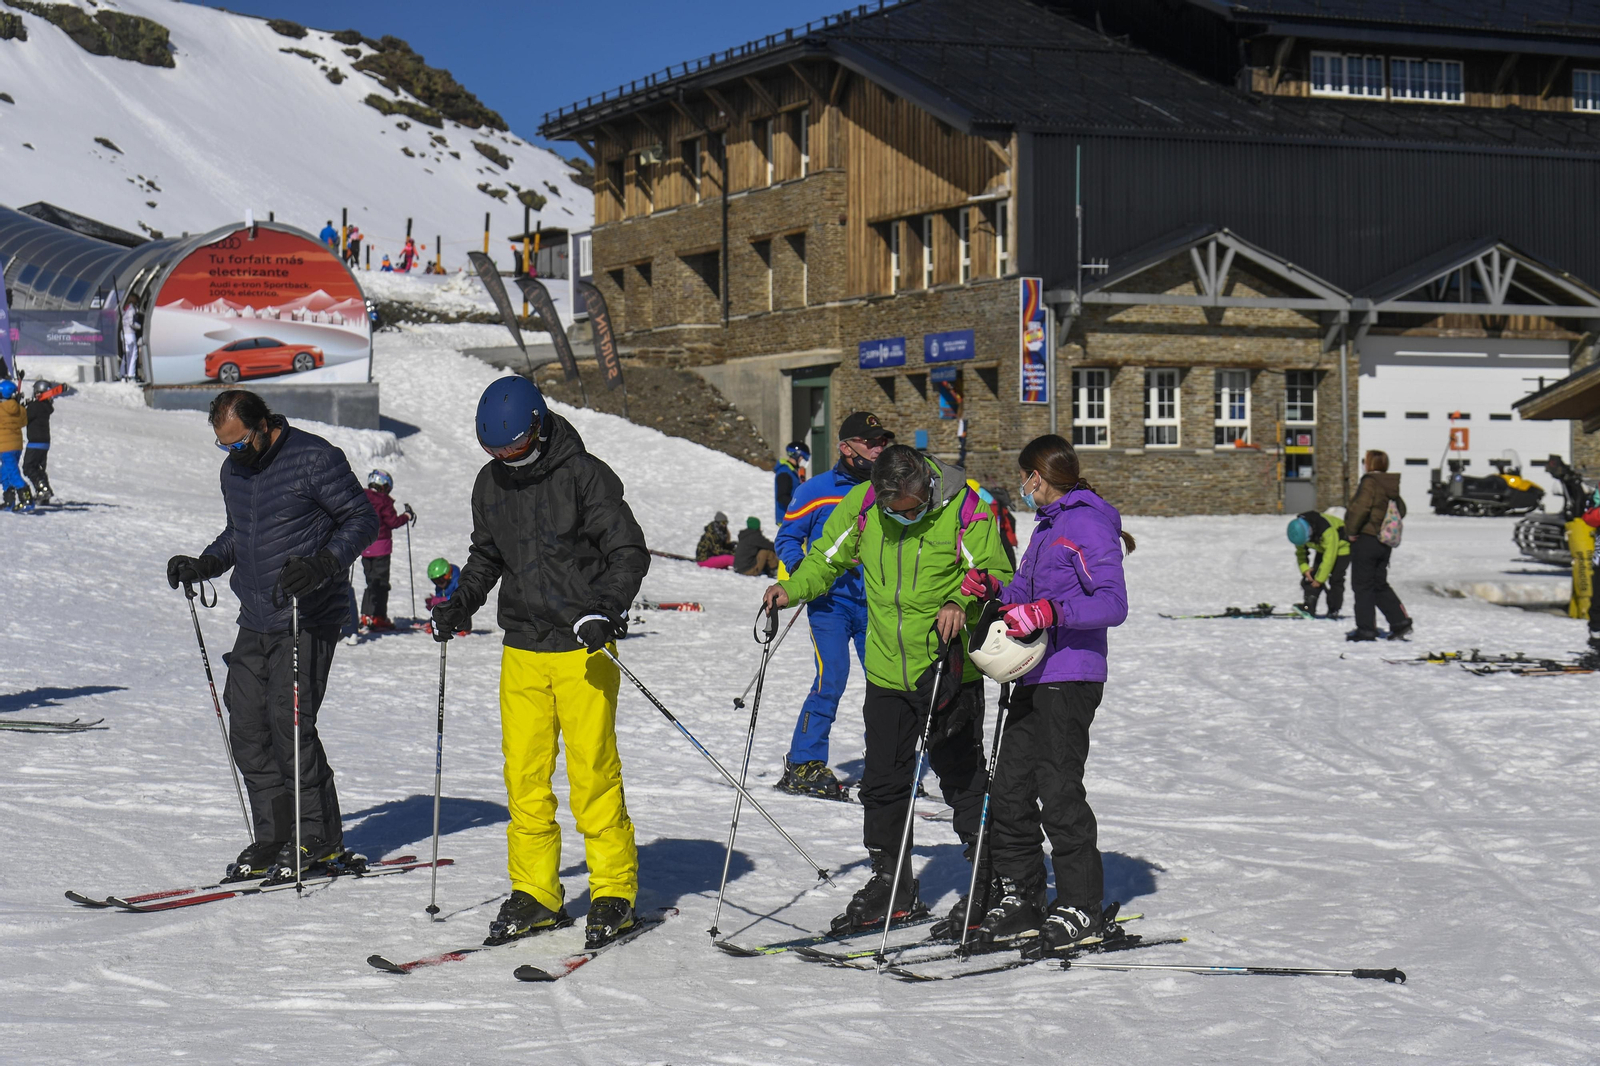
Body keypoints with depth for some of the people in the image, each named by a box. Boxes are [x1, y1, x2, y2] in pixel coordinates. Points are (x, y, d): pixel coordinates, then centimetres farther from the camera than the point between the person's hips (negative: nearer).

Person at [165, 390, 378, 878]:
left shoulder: (315, 458, -10)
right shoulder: (234, 470, 13)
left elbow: (362, 519, -8)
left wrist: (322, 566, -22)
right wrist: (204, 564, 8)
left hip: (308, 618, -8)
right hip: (255, 621, 8)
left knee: (289, 722, -12)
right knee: (247, 727, 3)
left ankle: (320, 840, 0)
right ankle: (275, 835, 12)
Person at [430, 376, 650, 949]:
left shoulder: (584, 475, -9)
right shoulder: (491, 484, 9)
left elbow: (630, 552, -8)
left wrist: (605, 611, -22)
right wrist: (461, 602, 8)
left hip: (583, 648, -5)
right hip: (522, 650, 5)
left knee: (593, 771, -6)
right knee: (524, 773, 3)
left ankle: (614, 892, 5)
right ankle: (535, 893, 13)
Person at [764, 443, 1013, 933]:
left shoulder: (965, 509, -15)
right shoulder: (861, 506, -4)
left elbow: (996, 576, -10)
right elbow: (827, 558, 11)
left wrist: (961, 604, -28)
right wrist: (792, 588, -5)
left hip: (949, 672, -4)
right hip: (887, 671, 4)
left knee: (962, 777, 5)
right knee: (883, 781, 9)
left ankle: (992, 881, 18)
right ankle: (890, 883, 22)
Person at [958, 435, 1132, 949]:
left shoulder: (1087, 524, -9)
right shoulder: (1048, 526, 21)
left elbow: (1113, 604, -18)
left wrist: (1049, 612, -27)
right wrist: (991, 589, 5)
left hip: (1071, 679, -9)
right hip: (1034, 677, 9)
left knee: (1058, 790, -8)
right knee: (1009, 788, 7)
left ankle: (1080, 907, 0)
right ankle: (1019, 898, 16)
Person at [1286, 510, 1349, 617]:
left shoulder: (1328, 531, -41)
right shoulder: (1299, 530, -20)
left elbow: (1329, 557, -35)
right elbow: (1300, 552, -5)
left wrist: (1319, 579, -29)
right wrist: (1304, 568, -20)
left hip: (1341, 547, -6)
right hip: (1322, 549, 6)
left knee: (1336, 579, -15)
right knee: (1313, 575, -10)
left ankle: (1333, 610, -6)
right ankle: (1308, 607, -15)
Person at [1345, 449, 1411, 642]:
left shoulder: (1370, 482, -15)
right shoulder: (1391, 485, 10)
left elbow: (1360, 508, -26)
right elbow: (1401, 509, 20)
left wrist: (1351, 530, -14)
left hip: (1366, 539, -8)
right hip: (1385, 543, 8)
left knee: (1362, 585, -1)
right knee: (1380, 584, 17)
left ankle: (1365, 628, -1)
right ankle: (1400, 621, 8)